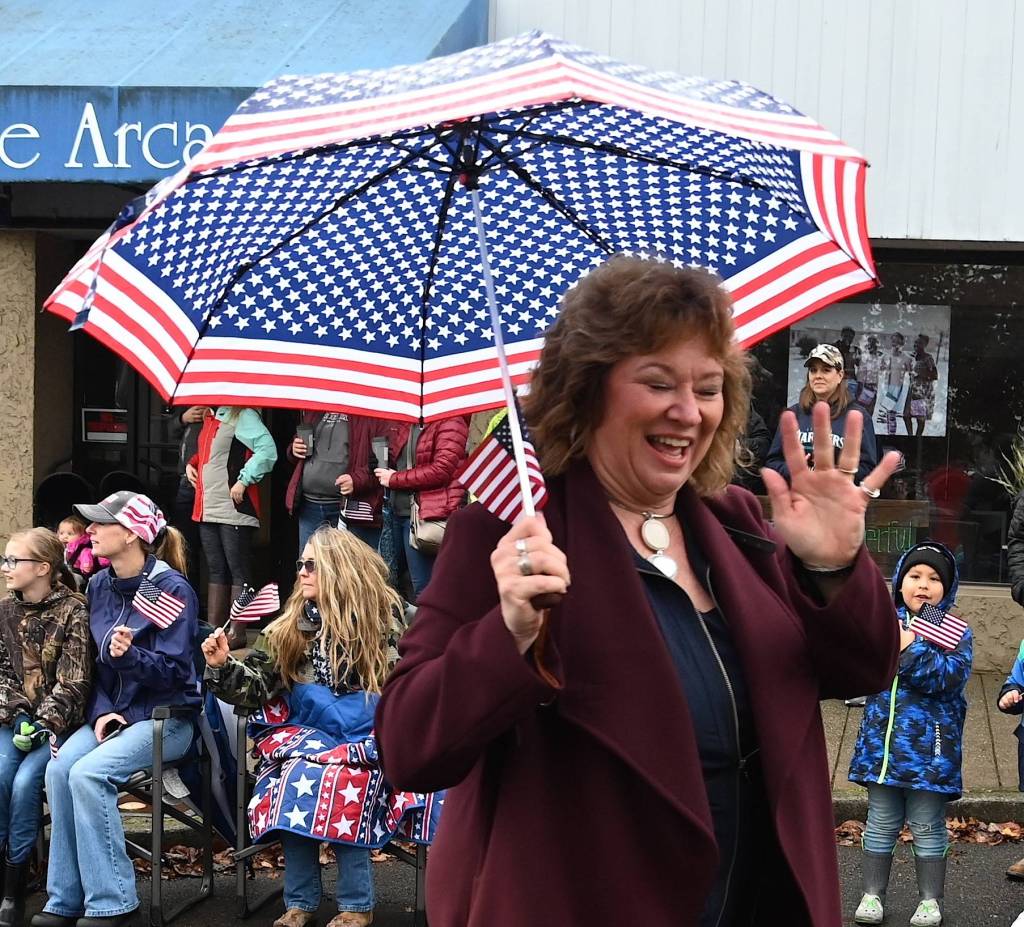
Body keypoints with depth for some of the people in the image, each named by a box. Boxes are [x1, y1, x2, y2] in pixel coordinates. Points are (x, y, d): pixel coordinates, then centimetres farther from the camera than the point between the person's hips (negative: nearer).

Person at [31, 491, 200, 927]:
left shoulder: (173, 589, -12)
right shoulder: (98, 586, 8)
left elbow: (175, 669, -14)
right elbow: (94, 661, 11)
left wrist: (129, 655, -32)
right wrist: (100, 712, -5)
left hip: (166, 716, -6)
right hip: (113, 712, 6)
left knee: (88, 772, -28)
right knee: (60, 766, -22)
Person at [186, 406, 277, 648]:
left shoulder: (243, 415, -10)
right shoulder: (211, 416, 16)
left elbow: (267, 451, -21)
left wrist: (243, 481, -19)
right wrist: (192, 463, 12)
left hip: (234, 509, -9)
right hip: (208, 509, 9)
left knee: (238, 571, -2)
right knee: (215, 571, 12)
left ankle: (237, 633, 1)